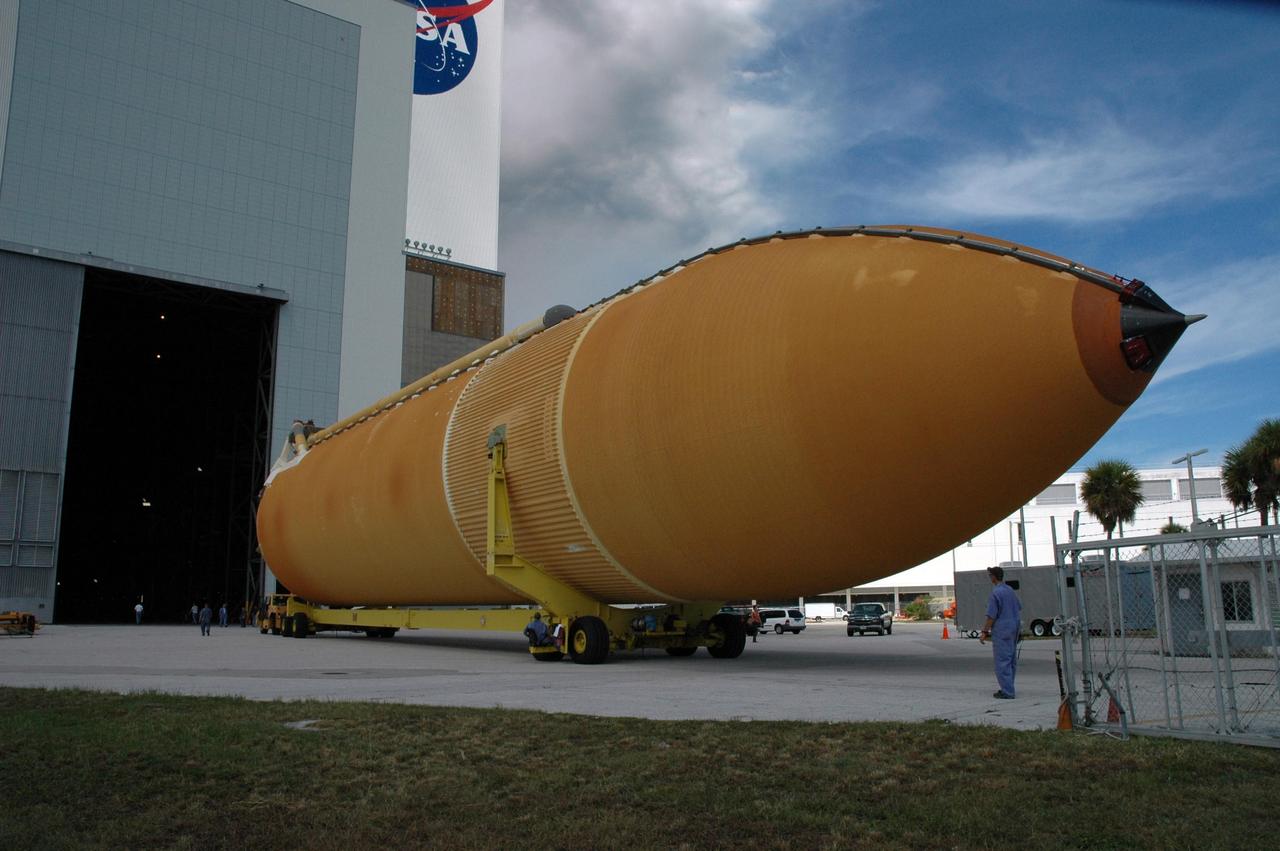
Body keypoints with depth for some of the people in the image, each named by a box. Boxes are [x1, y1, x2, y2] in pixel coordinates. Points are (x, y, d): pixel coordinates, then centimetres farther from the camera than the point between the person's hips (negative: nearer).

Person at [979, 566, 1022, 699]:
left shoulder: (995, 593, -15)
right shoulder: (1010, 591, 11)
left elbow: (991, 616, -17)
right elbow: (1019, 609, 21)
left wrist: (985, 632, -11)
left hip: (1002, 630, -9)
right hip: (1014, 628, 9)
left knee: (1002, 660, -6)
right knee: (1011, 659, 13)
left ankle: (1007, 692, -6)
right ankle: (1008, 688, 20)